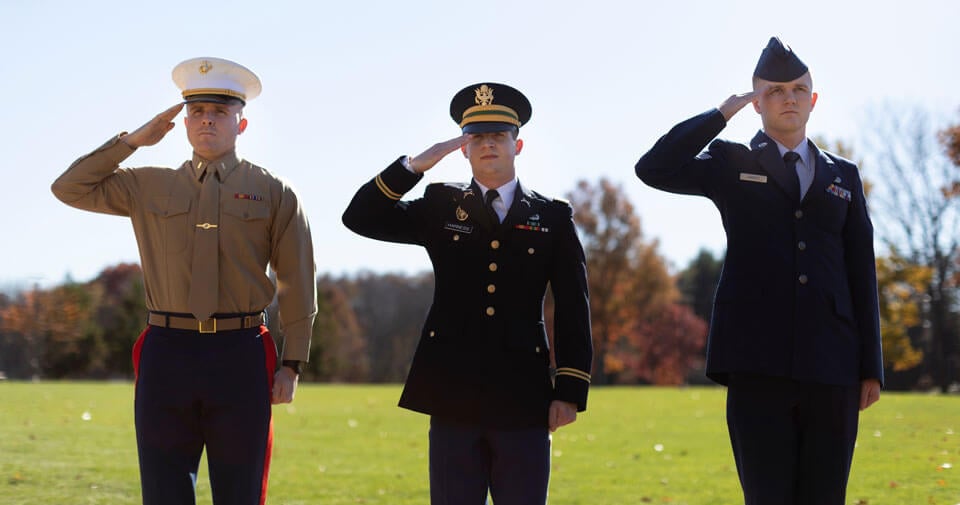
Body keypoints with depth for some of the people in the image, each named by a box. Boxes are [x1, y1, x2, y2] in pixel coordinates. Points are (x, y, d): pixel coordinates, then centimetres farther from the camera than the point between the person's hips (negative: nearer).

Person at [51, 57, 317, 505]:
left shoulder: (274, 194, 6)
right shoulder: (149, 187, 12)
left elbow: (298, 288, 5)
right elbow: (69, 188, 12)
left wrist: (291, 366, 0)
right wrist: (134, 140, 7)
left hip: (241, 359, -1)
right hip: (167, 355, 1)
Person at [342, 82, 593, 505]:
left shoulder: (553, 217, 7)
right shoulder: (440, 207, 10)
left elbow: (573, 311, 4)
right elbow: (360, 218, 1)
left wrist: (571, 390, -3)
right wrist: (416, 164, -9)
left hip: (523, 395, 0)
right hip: (453, 394, 1)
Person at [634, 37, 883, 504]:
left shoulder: (843, 176, 17)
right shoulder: (732, 165, 10)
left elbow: (862, 274, 13)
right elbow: (653, 169, -8)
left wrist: (871, 367, 7)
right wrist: (721, 114, -2)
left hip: (831, 370, 3)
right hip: (759, 365, -3)